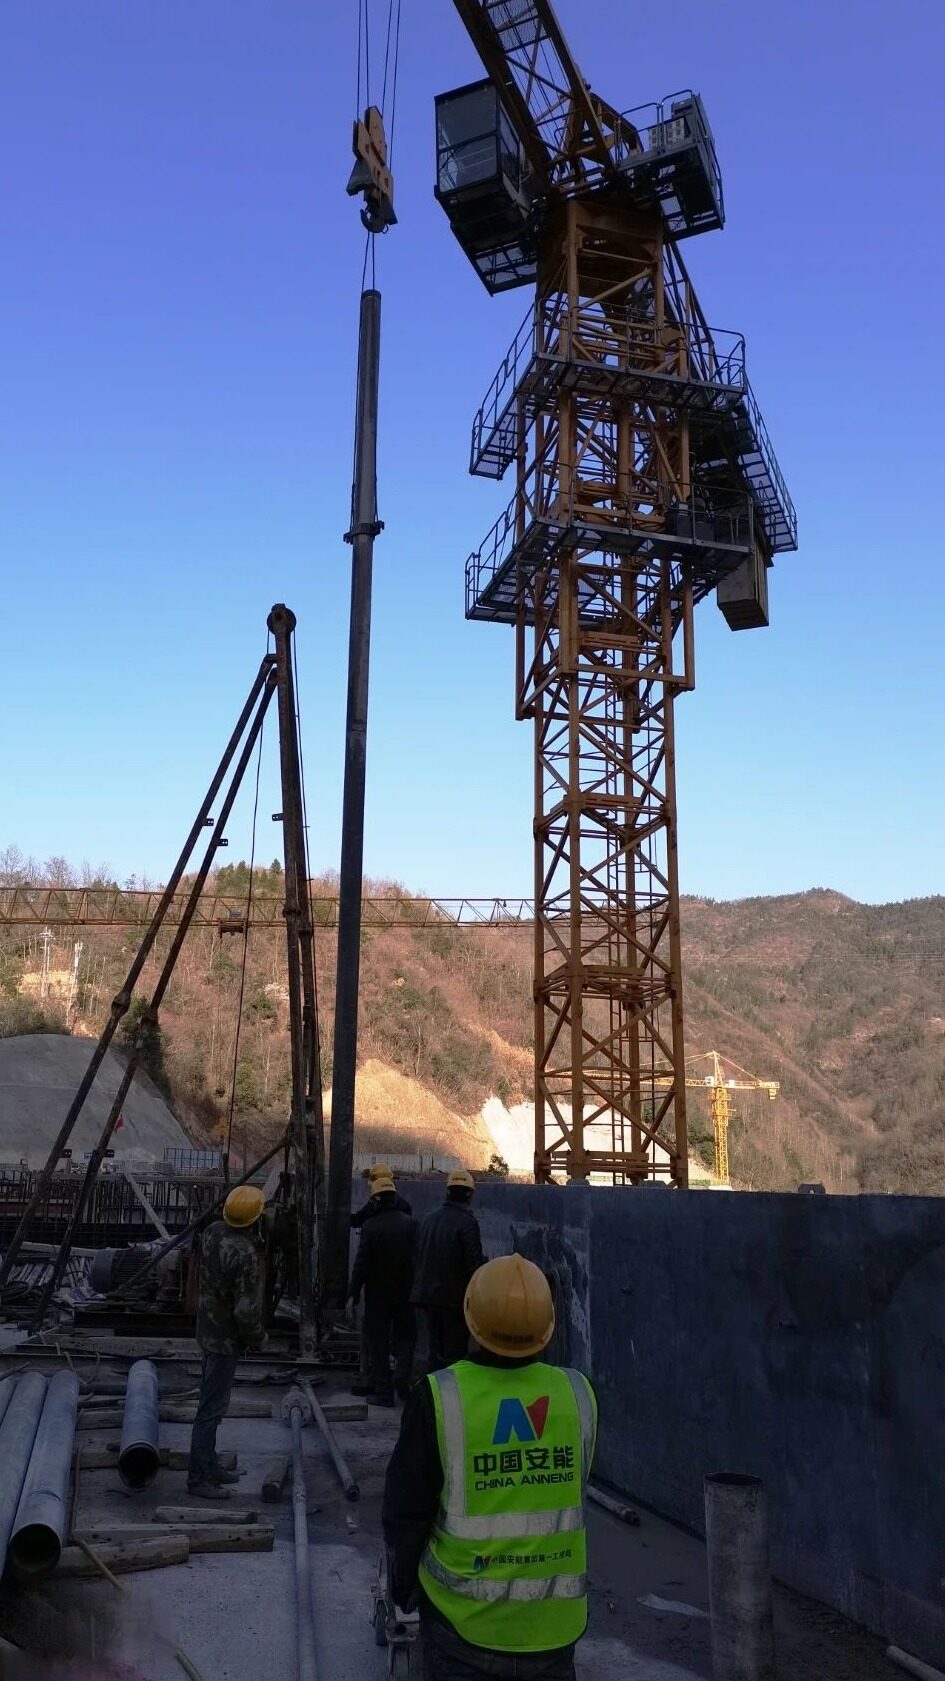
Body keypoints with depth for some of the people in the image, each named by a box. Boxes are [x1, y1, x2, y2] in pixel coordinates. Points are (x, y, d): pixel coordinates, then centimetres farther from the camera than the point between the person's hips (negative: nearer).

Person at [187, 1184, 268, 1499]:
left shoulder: (214, 1231, -5)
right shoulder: (244, 1253, -30)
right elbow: (246, 1308, -27)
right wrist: (258, 1337, -9)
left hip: (210, 1328, 9)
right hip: (227, 1337, -9)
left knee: (211, 1403, 20)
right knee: (212, 1408, 2)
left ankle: (209, 1467, 34)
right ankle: (198, 1479, 12)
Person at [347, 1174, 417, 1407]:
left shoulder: (372, 1226, -11)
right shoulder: (411, 1224, -4)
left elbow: (361, 1263, -11)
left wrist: (353, 1295, -7)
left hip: (378, 1294, -2)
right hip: (405, 1293, 2)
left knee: (378, 1343, 7)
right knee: (405, 1337, 16)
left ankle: (383, 1392, 9)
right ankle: (402, 1376, -5)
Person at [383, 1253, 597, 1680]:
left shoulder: (440, 1397, -19)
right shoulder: (577, 1394, -10)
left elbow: (406, 1510, -9)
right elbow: (571, 1496, 5)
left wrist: (403, 1582, 9)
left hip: (463, 1615, -2)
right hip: (553, 1618, 2)